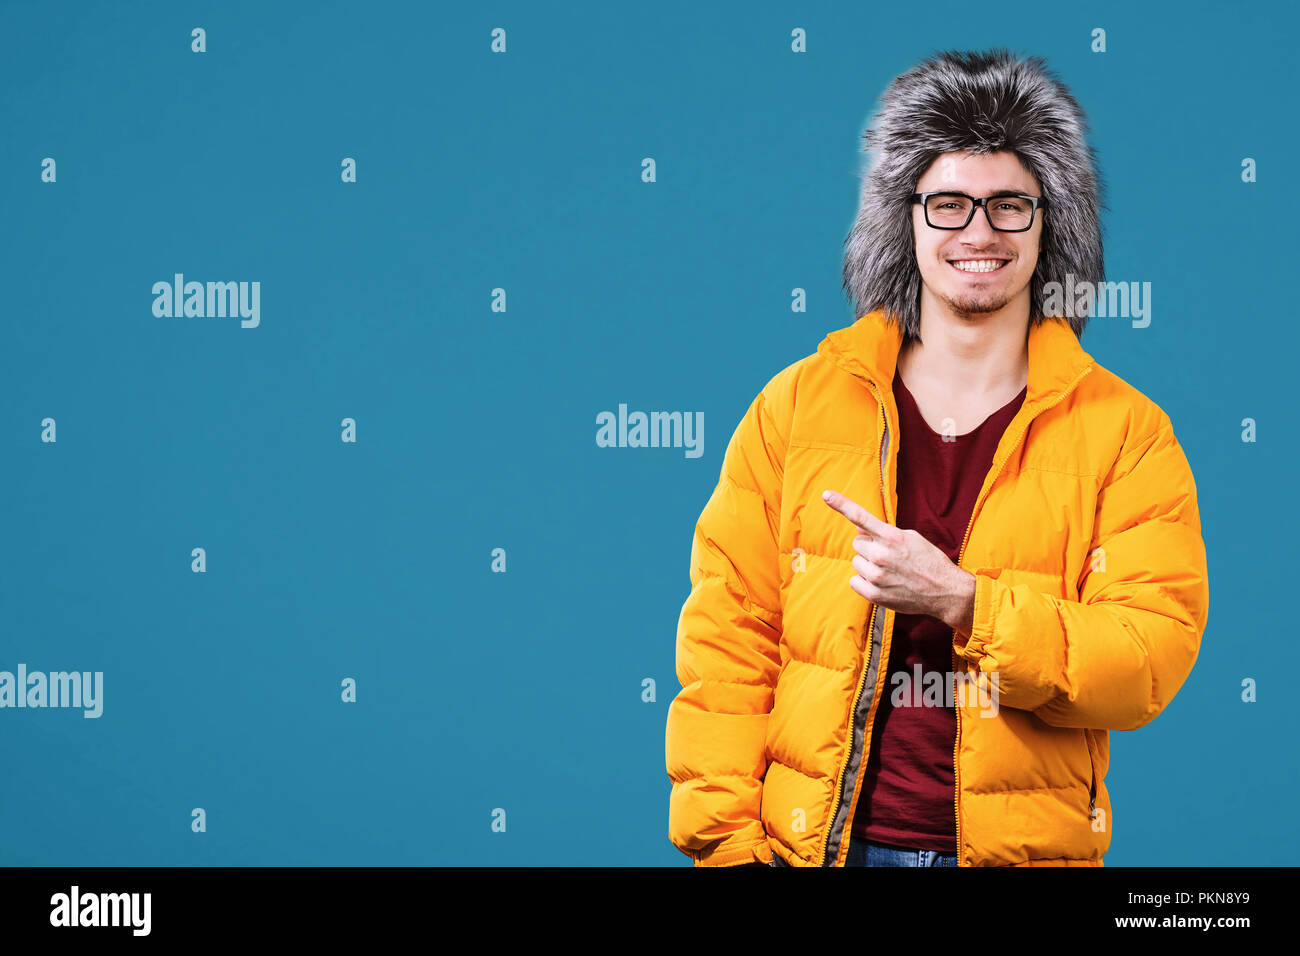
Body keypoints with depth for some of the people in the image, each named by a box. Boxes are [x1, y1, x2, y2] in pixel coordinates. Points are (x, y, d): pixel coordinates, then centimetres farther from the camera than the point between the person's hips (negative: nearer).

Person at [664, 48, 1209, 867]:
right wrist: (726, 845, -7)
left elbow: (1151, 659, -10)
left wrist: (963, 602, -21)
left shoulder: (1125, 432, -1)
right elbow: (729, 639, 0)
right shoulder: (797, 405, 2)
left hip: (1026, 843, 0)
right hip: (817, 840, 1)